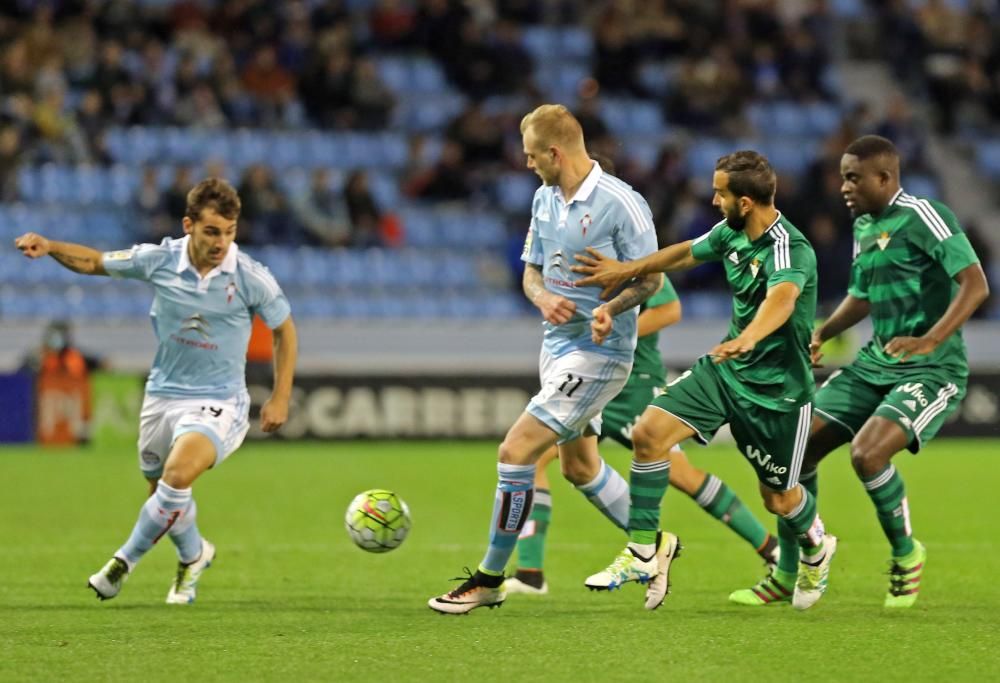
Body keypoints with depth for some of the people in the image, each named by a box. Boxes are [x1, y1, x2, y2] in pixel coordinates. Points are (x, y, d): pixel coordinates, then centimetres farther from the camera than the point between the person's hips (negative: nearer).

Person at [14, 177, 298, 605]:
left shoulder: (251, 278, -14)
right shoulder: (159, 260, -9)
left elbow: (284, 330, 2)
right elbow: (94, 262, 6)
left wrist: (280, 399, 0)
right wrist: (49, 247, -12)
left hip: (218, 401, -4)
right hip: (163, 394, 4)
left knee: (177, 476, -28)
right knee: (162, 496, 14)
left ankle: (126, 560, -9)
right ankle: (193, 556, 45)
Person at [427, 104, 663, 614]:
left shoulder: (621, 204, -17)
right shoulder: (545, 198, 6)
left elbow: (651, 278, -12)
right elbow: (533, 270, 13)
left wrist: (610, 309, -30)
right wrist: (543, 298, -10)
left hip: (598, 351, -9)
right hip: (558, 340, 9)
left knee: (516, 450, -13)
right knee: (579, 467, 20)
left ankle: (489, 580, -3)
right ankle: (652, 544, 40)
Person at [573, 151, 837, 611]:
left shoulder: (789, 250, -28)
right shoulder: (731, 233, -3)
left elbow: (781, 298, -48)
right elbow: (687, 253, 18)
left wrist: (747, 339, -67)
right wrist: (626, 270, 19)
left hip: (777, 387, -7)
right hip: (726, 369, 7)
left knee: (779, 499, 5)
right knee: (650, 432, -10)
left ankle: (815, 550, 41)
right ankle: (641, 554, -2)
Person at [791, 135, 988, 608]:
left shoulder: (922, 217, -14)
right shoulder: (863, 227, 12)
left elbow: (975, 285, -22)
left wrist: (929, 341, -32)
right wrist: (822, 333, 10)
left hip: (932, 371, -8)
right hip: (874, 364, 9)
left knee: (867, 454, -27)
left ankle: (906, 554, -1)